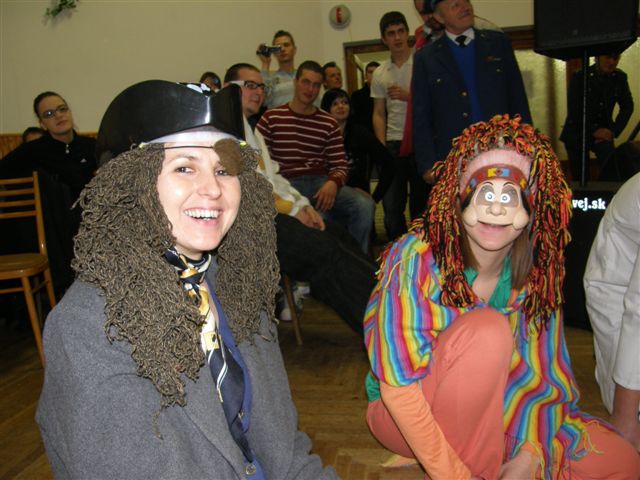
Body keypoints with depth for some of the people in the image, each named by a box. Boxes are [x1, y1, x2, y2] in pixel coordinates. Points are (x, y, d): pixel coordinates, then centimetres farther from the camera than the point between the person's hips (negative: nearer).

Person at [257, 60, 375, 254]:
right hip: (287, 184, -3)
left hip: (322, 183, 3)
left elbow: (340, 166, 10)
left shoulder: (329, 124, 15)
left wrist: (333, 183, -14)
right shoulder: (271, 118, 9)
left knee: (365, 205, -26)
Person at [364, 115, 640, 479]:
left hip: (484, 413, 5)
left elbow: (547, 377, -2)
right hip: (403, 416, -4)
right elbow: (397, 386, -25)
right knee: (488, 330, -31)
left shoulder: (535, 273, -9)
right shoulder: (416, 259, -25)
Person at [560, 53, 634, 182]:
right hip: (577, 134, -2)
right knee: (580, 178, -1)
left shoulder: (620, 78, 2)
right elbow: (573, 112, -13)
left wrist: (614, 131, -3)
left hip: (603, 132, 2)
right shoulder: (579, 77, -9)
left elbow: (627, 107, 9)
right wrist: (593, 131, -16)